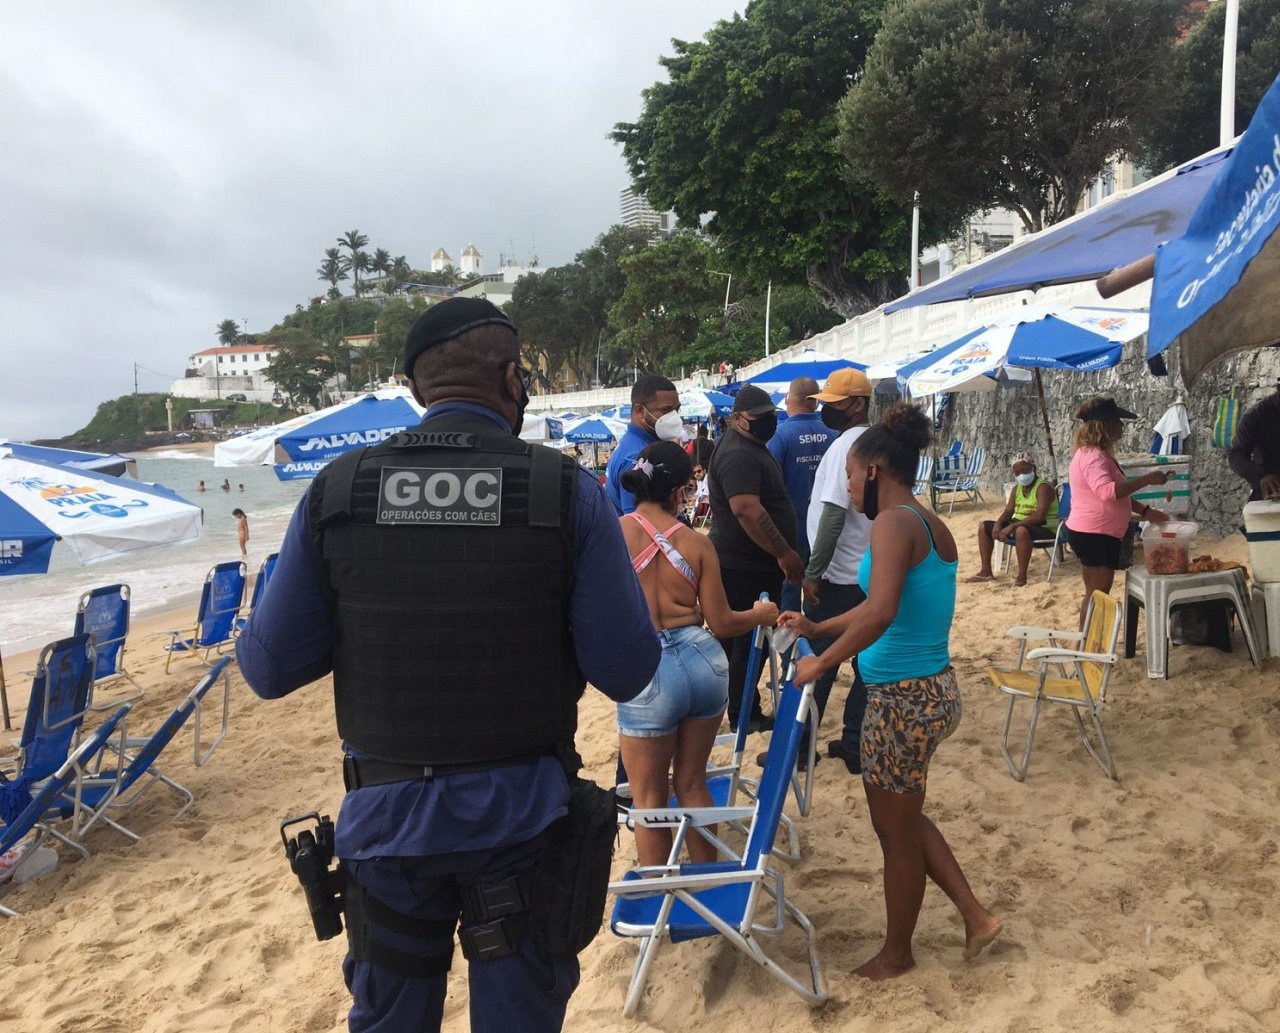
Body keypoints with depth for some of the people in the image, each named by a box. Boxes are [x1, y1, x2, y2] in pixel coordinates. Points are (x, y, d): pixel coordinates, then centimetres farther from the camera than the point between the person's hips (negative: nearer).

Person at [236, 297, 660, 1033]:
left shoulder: (336, 491, -8)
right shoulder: (569, 492, -14)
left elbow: (268, 669, -4)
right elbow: (627, 672, -13)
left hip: (387, 810, 2)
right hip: (522, 808, -1)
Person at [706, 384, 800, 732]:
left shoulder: (752, 448, 15)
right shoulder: (738, 454, -20)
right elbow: (747, 509, -31)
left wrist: (782, 553, 24)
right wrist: (784, 553, -28)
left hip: (755, 564, 11)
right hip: (745, 568, -11)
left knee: (751, 640, 19)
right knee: (747, 643, 0)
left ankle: (746, 711, 31)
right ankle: (744, 717, 12)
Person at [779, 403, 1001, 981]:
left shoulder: (894, 522, -19)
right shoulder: (930, 524, 10)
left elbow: (879, 614, -32)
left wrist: (822, 664, -21)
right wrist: (818, 629, 24)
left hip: (904, 698, -9)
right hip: (930, 689, 9)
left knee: (895, 830, 11)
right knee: (902, 818, 26)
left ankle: (897, 954, 32)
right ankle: (975, 915, 32)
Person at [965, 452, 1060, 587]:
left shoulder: (1043, 487, -17)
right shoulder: (1017, 489, 9)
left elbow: (1039, 516, -29)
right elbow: (1008, 512, 8)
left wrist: (1011, 527, -33)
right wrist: (998, 524, -16)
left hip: (1044, 529, -9)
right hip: (1020, 525, 9)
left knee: (1021, 530, -43)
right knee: (984, 526, 4)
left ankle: (1022, 576, -33)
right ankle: (986, 571, 3)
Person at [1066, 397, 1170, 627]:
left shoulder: (1100, 454, 15)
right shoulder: (1092, 457, -20)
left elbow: (1118, 494, 23)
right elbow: (1107, 492, -36)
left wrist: (1145, 511, 13)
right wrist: (1146, 479, -30)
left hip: (1097, 535, 11)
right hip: (1093, 535, -11)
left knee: (1096, 595, 15)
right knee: (1097, 596, -7)